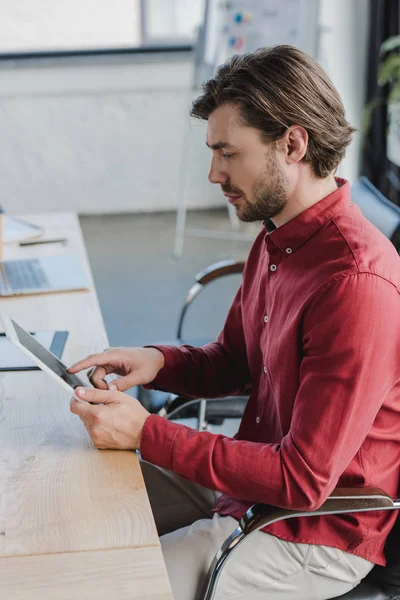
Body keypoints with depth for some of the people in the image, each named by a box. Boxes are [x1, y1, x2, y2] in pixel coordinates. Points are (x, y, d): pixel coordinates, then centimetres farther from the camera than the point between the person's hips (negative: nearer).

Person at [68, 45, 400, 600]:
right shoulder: (275, 238, 2)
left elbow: (303, 479, -28)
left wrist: (147, 433, -25)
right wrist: (157, 362, -6)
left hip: (316, 532, -9)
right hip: (257, 478, 9)